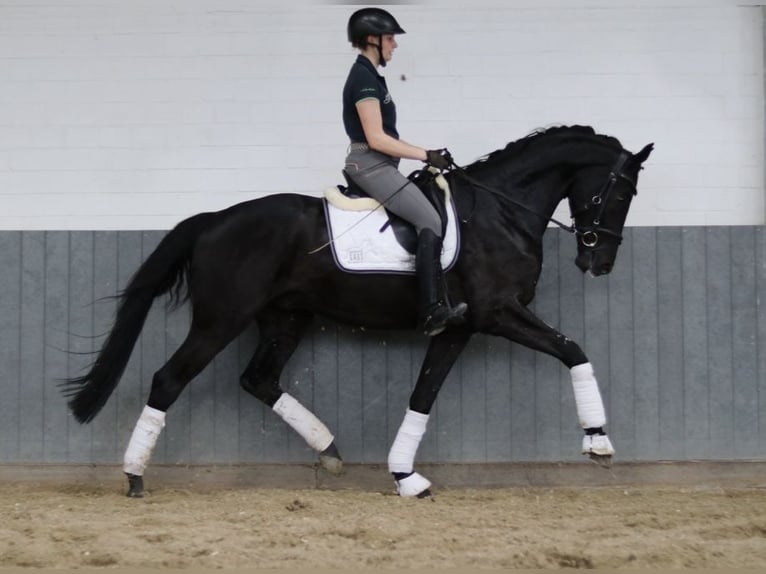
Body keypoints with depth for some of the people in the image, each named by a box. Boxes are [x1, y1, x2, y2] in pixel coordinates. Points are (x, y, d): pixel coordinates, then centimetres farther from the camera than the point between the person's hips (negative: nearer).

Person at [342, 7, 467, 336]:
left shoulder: (369, 76, 16)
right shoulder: (364, 78, -15)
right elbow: (376, 139, -21)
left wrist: (425, 153, 14)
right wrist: (425, 156, -17)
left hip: (377, 166, 11)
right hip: (371, 165, -11)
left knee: (428, 220, 13)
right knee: (430, 221, -18)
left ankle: (434, 307, 14)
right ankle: (433, 312, -24)